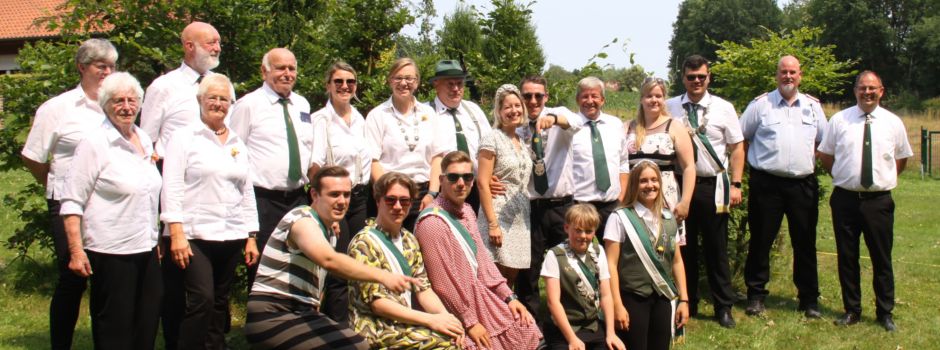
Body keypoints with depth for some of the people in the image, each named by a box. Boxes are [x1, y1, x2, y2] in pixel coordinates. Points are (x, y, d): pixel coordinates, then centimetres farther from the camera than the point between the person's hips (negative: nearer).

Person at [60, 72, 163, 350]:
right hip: (111, 252, -7)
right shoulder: (94, 143, -10)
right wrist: (76, 251, -18)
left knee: (147, 326, 13)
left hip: (146, 249, 7)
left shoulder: (144, 140, 11)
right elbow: (72, 201, -13)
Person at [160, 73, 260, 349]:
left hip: (231, 237, 5)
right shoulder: (184, 137, 1)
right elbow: (171, 187, -6)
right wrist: (176, 233, -14)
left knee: (220, 303, 8)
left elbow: (247, 193, 16)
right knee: (202, 299, -14)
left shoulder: (237, 144, 16)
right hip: (195, 235, -5)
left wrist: (251, 238, 11)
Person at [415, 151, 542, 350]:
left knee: (526, 329, 2)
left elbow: (482, 258, 9)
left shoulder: (466, 212, 9)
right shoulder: (432, 222, -20)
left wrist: (508, 296, 3)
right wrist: (470, 322, -16)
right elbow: (443, 283, -20)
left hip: (479, 293, 8)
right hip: (455, 309, -8)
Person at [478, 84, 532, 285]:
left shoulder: (522, 142, 15)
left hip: (520, 221, 7)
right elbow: (483, 184, -11)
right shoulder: (492, 139, -5)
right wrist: (492, 223, -17)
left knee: (511, 279, 9)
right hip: (499, 217, -7)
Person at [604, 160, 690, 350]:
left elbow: (677, 261, 14)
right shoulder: (621, 217, -6)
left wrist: (684, 299, 9)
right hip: (633, 299, -5)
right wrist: (617, 305, -13)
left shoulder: (669, 218, 10)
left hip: (664, 299, 5)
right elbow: (611, 264, -9)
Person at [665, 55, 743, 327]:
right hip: (679, 184, 1)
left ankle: (724, 307, 20)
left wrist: (736, 185, -5)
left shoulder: (723, 108, 2)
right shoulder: (670, 108, 3)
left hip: (713, 186, -1)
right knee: (684, 248, 11)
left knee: (717, 249, 6)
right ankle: (687, 305, 25)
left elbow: (737, 148, 3)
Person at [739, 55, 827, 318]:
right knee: (760, 241, 4)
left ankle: (809, 299, 18)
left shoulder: (813, 106, 12)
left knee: (805, 244, 8)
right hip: (767, 183, -2)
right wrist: (751, 161, 5)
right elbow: (740, 139, 7)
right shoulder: (760, 104, 3)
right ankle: (755, 295, 16)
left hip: (804, 184, 2)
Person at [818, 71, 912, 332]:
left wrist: (884, 179, 8)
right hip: (845, 199, 0)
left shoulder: (893, 123, 4)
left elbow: (901, 159, 16)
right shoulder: (839, 120, 1)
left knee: (882, 259, 7)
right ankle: (851, 310, 21)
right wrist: (844, 177, 7)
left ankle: (885, 313, 20)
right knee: (847, 257, 8)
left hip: (879, 201, 0)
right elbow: (825, 155, 11)